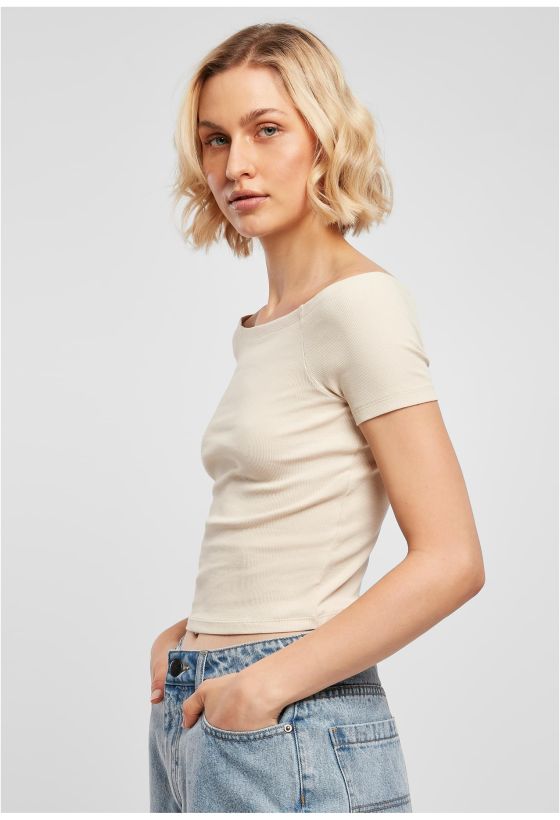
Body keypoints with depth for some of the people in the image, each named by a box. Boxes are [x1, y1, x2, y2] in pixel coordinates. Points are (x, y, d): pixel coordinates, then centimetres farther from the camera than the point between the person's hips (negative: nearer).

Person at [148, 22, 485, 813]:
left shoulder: (358, 304, -12)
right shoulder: (257, 329, 11)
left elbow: (450, 560, -17)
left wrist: (268, 681, -16)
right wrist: (190, 633, 5)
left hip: (291, 734, -7)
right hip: (193, 713, 7)